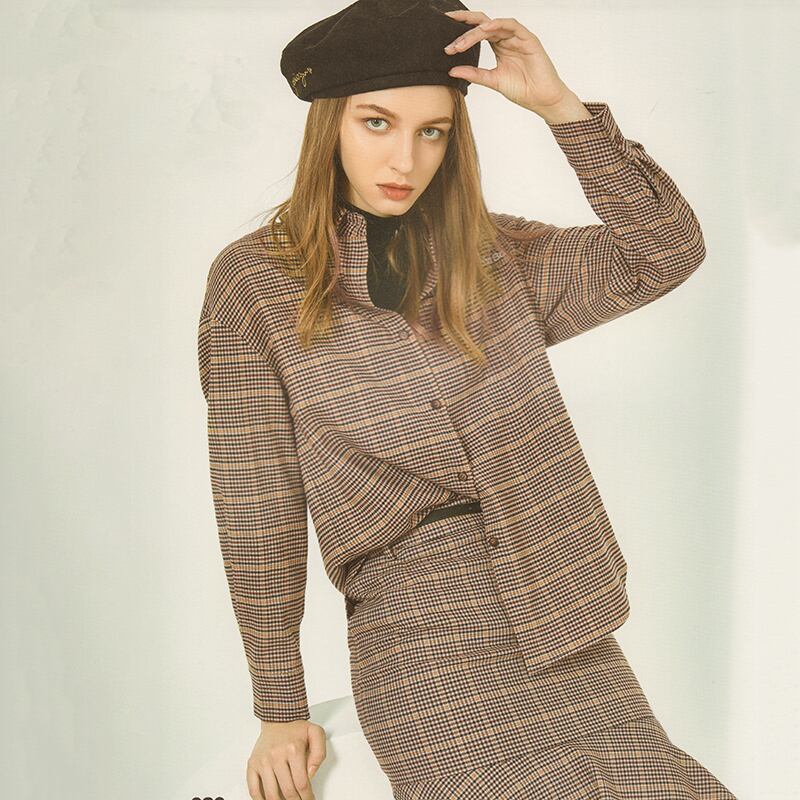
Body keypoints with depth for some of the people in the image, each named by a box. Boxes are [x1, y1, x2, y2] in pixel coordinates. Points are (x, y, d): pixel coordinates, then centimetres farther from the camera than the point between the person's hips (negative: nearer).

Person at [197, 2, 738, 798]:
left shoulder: (495, 256, 8)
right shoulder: (255, 280, -3)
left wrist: (557, 105, -9)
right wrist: (280, 710, 1)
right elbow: (256, 510, -2)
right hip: (418, 636, -4)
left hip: (561, 623, 4)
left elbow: (666, 250, -1)